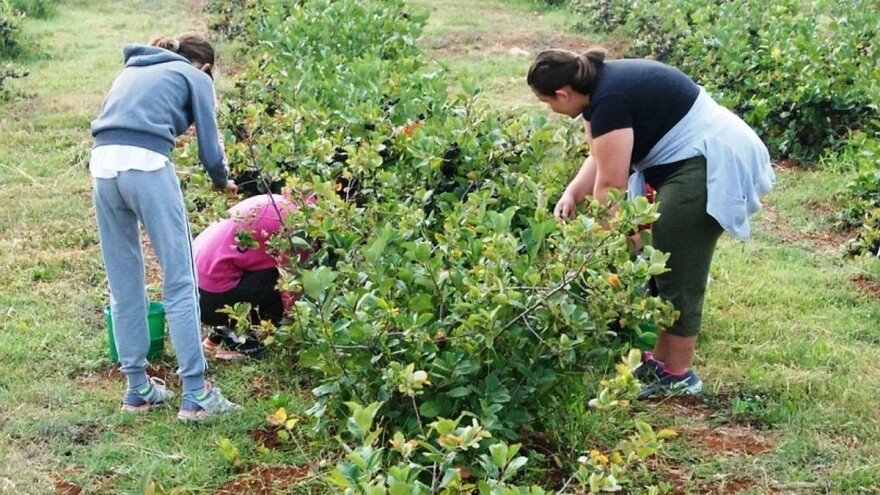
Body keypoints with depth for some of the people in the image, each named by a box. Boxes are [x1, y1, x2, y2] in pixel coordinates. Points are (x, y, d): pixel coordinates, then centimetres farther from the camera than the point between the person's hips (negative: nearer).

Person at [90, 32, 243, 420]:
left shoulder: (132, 69, 33)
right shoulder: (195, 77, 16)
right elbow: (209, 145, 13)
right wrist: (222, 181, 31)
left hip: (102, 164, 6)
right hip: (146, 165, -6)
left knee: (123, 286, 13)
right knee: (180, 282, -1)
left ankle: (137, 389, 19)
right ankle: (195, 395, -1)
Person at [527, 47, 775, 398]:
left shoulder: (609, 100, -23)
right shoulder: (598, 84, 6)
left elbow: (611, 184, -20)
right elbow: (601, 158, 9)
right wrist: (571, 194, -7)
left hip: (709, 166, -10)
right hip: (690, 161, 10)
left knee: (678, 271, -5)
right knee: (657, 265, 12)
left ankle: (677, 375, 4)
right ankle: (659, 361, 20)